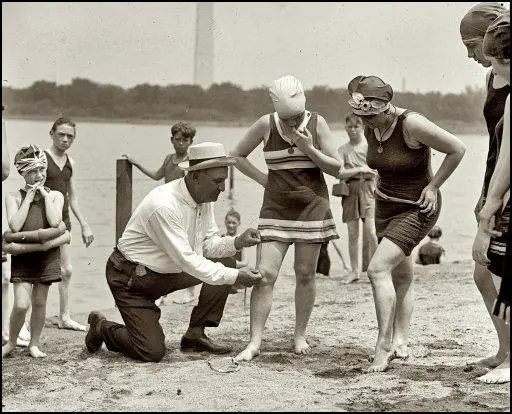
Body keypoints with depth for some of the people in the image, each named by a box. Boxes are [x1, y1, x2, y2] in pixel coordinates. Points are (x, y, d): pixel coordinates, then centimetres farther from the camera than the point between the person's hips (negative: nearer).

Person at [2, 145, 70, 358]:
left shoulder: (55, 195, 6)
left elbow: (54, 222, -13)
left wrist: (44, 194, -8)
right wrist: (29, 197, -9)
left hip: (47, 254, 2)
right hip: (22, 255, -2)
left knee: (39, 302, 7)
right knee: (21, 304, -11)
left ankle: (34, 344, 22)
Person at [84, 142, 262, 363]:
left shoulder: (204, 198, -5)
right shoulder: (164, 205, -32)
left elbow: (208, 244, 4)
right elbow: (186, 260, -31)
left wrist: (237, 242, -17)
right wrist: (235, 276, -30)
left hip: (167, 273, 8)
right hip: (130, 277, -8)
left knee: (224, 270, -5)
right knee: (152, 352, -14)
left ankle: (194, 336, 6)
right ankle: (102, 327, 14)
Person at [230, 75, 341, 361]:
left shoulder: (317, 123, -4)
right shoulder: (266, 125, -4)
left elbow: (336, 168, -3)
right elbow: (238, 155, 9)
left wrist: (309, 149, -17)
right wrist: (263, 179, -1)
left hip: (312, 206, 0)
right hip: (276, 207, 0)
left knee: (305, 273, 4)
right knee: (265, 273, -10)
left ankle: (300, 336, 18)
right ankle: (255, 342, -8)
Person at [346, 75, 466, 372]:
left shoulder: (412, 124, -25)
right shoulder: (370, 128, -2)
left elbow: (458, 149, -17)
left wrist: (433, 186, -14)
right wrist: (383, 185, 9)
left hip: (417, 209, -8)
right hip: (385, 206, 8)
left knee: (378, 269, -19)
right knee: (401, 275, 12)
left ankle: (384, 346, -14)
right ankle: (401, 342, 20)